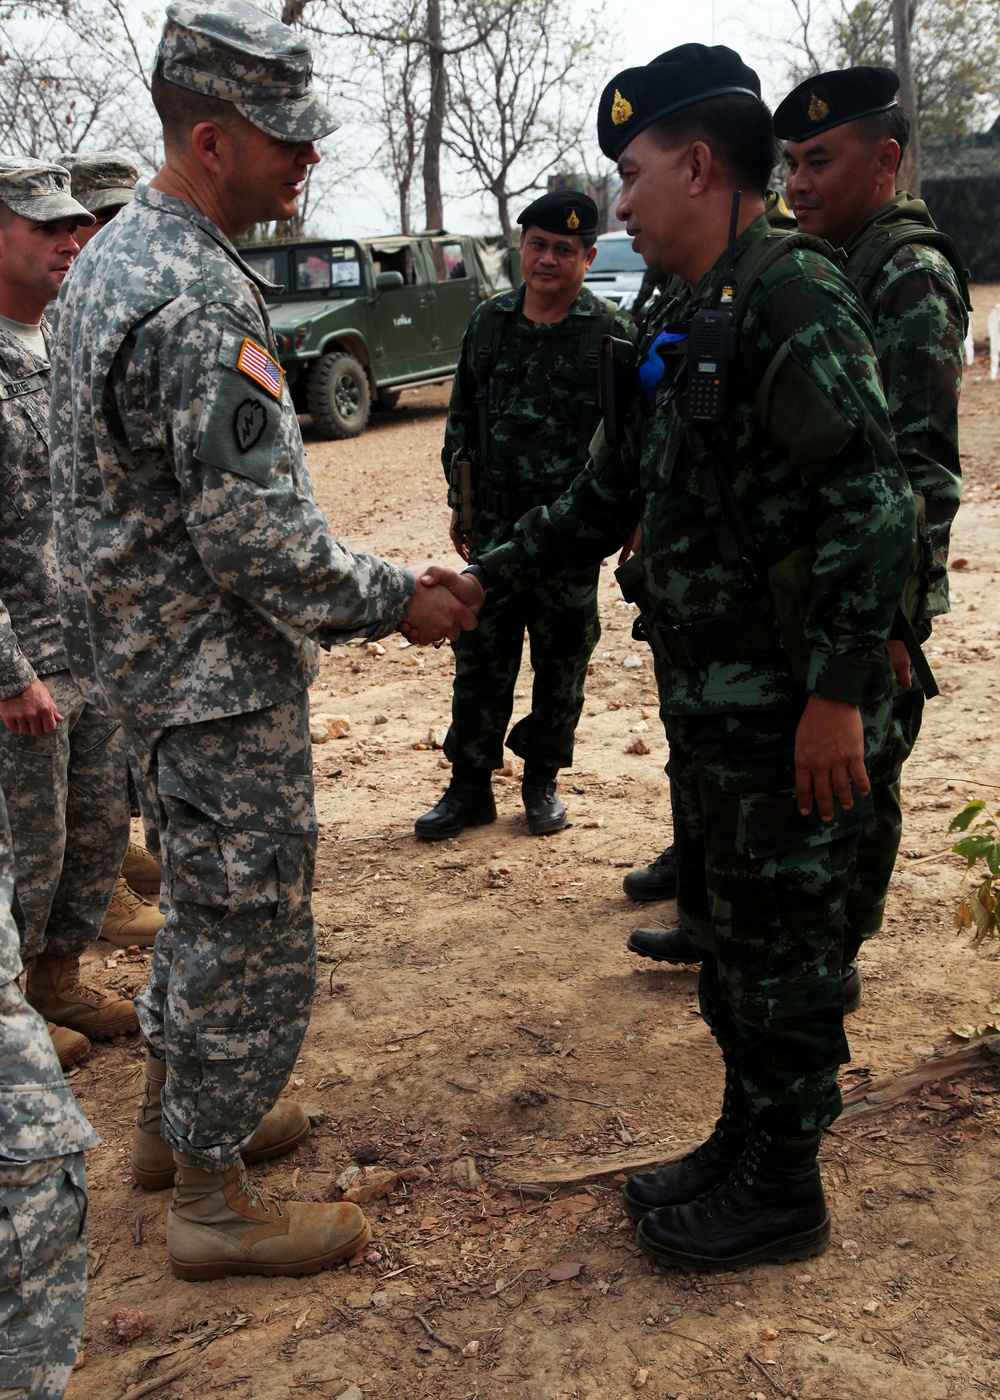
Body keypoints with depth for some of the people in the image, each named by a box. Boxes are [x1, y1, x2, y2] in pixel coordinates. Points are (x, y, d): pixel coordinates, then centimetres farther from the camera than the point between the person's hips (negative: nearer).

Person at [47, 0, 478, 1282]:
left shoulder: (114, 255, 10)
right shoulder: (199, 302, -24)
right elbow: (254, 534, -26)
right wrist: (393, 604, -13)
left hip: (156, 651, 10)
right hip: (220, 676, -10)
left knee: (208, 897, 24)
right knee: (250, 927, 3)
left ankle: (176, 1113, 41)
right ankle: (211, 1200, 19)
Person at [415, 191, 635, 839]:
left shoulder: (611, 333, -4)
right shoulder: (489, 322, 8)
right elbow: (461, 418, 14)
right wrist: (461, 504, 13)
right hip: (494, 525, 3)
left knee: (562, 663, 8)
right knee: (480, 657, 5)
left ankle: (542, 781, 24)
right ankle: (470, 786, 16)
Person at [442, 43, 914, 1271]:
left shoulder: (792, 298, -16)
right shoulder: (703, 318, 15)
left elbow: (870, 501, -24)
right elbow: (617, 487, 21)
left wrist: (839, 691, -25)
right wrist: (488, 578, 19)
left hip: (784, 709, -9)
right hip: (711, 700, 10)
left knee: (776, 941, 3)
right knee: (720, 926, 18)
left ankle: (783, 1192, 21)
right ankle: (745, 1139, 35)